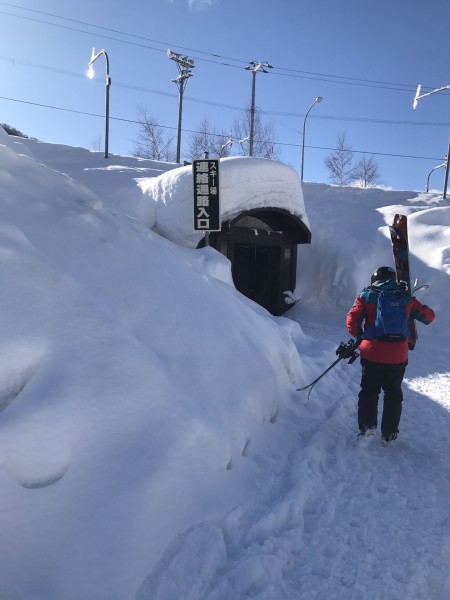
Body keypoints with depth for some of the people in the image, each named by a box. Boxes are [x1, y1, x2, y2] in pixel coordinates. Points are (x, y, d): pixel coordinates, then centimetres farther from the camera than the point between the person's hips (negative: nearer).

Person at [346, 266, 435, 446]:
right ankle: (388, 435, 20)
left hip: (371, 354, -1)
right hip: (398, 356, 2)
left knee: (369, 390, 17)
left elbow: (352, 319, -7)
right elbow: (429, 316, 15)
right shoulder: (406, 298, 6)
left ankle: (367, 425, 7)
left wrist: (359, 337, 10)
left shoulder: (367, 296, 1)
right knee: (393, 394, 17)